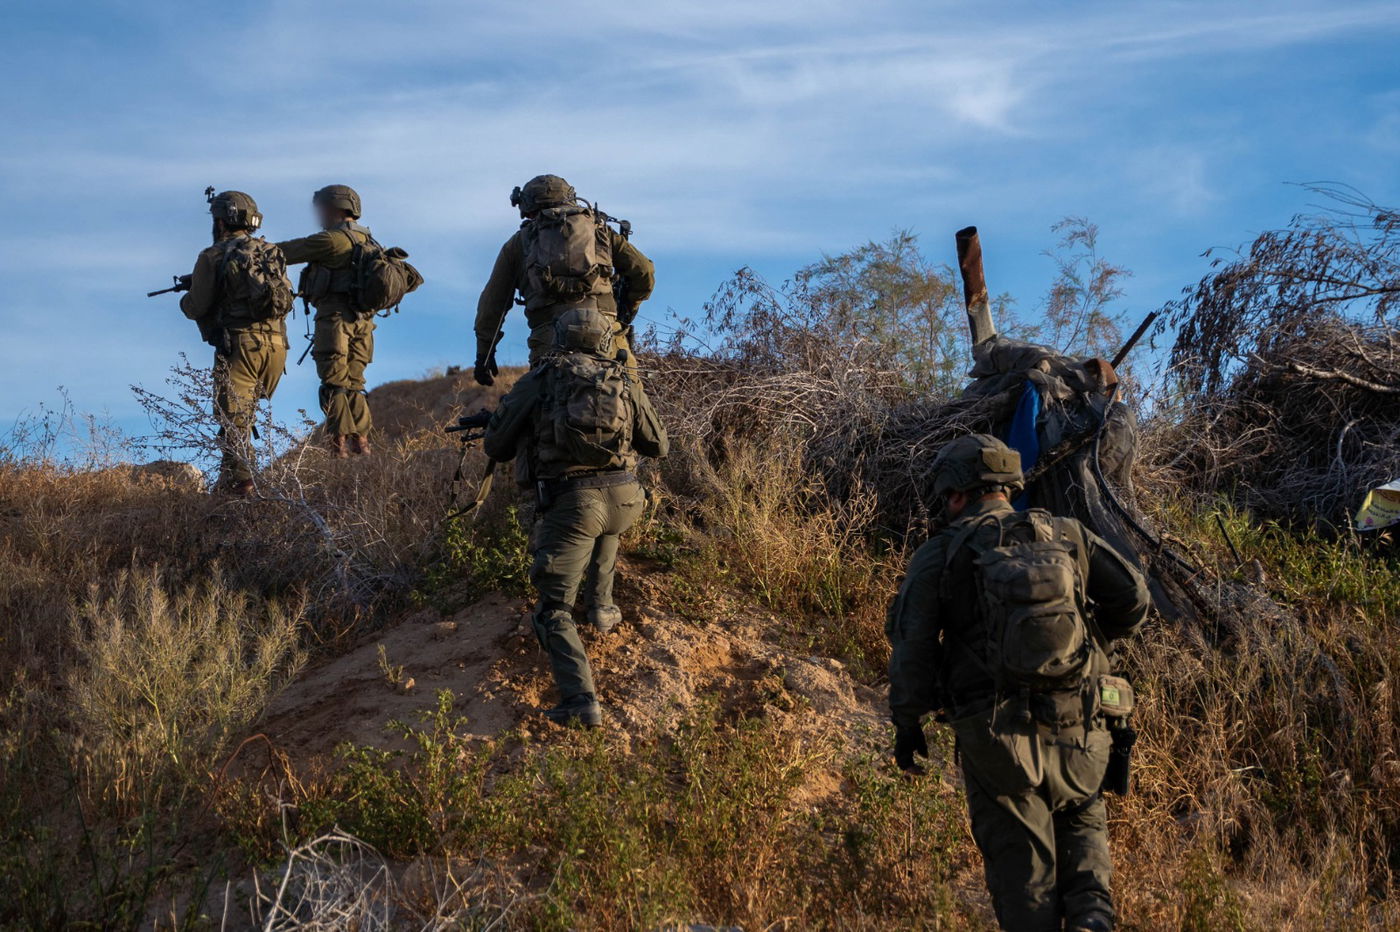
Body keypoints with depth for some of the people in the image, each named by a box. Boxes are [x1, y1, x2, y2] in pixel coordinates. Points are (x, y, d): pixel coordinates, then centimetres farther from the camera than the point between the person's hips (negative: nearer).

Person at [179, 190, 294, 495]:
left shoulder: (214, 257, -2)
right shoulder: (272, 252, 14)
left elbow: (196, 308, -3)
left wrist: (186, 299, 22)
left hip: (239, 344, -6)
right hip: (276, 344, 6)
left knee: (232, 416, -3)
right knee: (245, 415, 18)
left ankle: (240, 480, -16)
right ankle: (233, 477, 22)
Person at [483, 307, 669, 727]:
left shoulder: (537, 382, 7)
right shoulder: (625, 381, 13)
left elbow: (494, 447, 12)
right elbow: (658, 444, 23)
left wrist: (528, 438, 34)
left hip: (567, 502, -3)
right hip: (623, 499, 3)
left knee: (554, 610, 2)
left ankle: (581, 700, -15)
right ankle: (601, 606, 36)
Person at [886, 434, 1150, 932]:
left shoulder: (940, 554, 1)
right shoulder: (1067, 536, 9)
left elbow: (911, 640, -6)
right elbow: (1133, 598, 5)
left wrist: (907, 721, 3)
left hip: (996, 731, -2)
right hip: (1080, 731, 3)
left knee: (1019, 856, 9)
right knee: (1082, 823, 26)